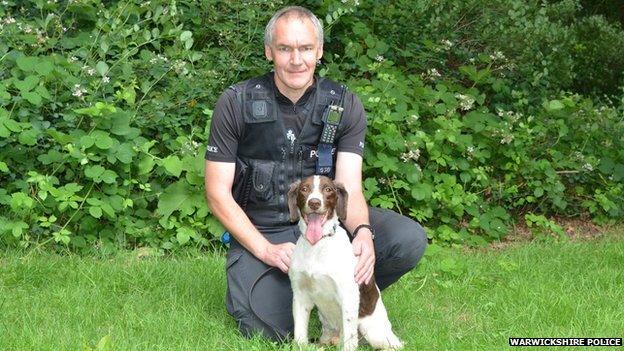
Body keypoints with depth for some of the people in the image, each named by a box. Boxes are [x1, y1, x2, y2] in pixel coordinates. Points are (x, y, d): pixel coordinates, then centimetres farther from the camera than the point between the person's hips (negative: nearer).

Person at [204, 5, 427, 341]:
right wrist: (266, 250, -17)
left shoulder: (345, 106, -3)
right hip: (260, 231, -2)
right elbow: (218, 192, -6)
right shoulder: (236, 104, -8)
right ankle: (246, 281, 12)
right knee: (266, 329, -24)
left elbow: (350, 188, -9)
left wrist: (363, 232, -32)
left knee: (408, 239, -22)